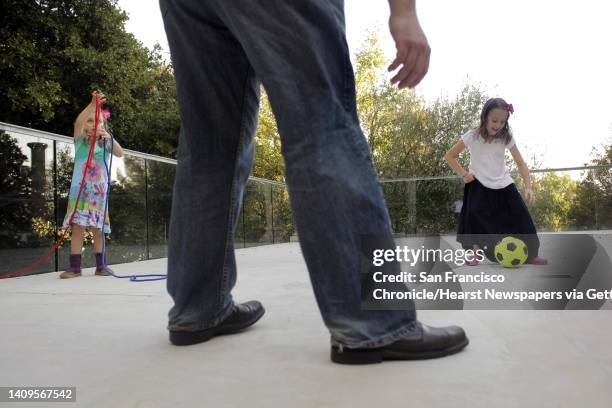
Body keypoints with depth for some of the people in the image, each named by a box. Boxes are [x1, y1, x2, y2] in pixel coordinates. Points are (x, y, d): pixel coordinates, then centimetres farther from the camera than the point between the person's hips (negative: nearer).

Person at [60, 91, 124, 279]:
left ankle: (100, 265, 11)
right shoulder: (80, 141, 6)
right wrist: (93, 103, -24)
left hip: (99, 191, 1)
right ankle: (74, 266, -3)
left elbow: (120, 153, -9)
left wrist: (109, 138, -26)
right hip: (79, 189, -1)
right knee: (77, 226, -6)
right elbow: (78, 122, -12)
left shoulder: (105, 144, 9)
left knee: (98, 228, 4)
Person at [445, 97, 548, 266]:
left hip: (503, 184, 3)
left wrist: (528, 186, -17)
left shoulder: (506, 137, -6)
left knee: (522, 219, -1)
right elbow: (450, 156, -2)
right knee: (476, 218, -16)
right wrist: (463, 174, -11)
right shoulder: (472, 136, -11)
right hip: (479, 185, -2)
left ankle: (531, 255, 14)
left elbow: (520, 163, -5)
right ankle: (474, 253, 2)